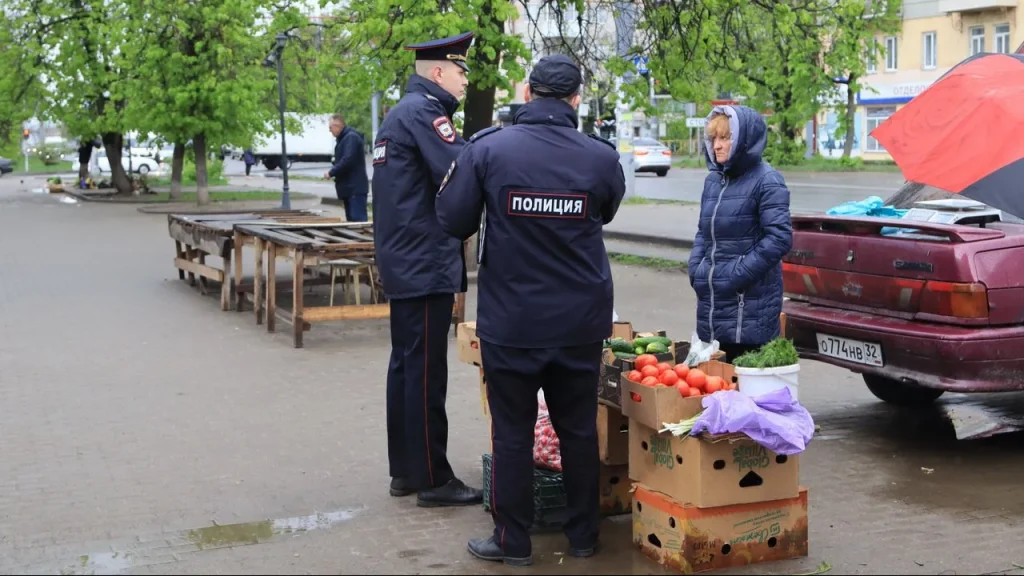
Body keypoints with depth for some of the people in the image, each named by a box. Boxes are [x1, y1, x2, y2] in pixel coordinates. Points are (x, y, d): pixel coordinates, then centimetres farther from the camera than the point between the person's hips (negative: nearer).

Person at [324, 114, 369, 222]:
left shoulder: (351, 137, -13)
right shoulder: (344, 138, 18)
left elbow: (347, 160, -23)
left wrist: (331, 173, -14)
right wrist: (334, 172, 6)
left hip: (355, 188, -10)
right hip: (349, 188, 10)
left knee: (358, 220, -14)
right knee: (351, 219, 12)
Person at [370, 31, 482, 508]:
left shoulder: (399, 113, 18)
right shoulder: (424, 112, -14)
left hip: (404, 263, 10)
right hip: (426, 264, -10)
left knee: (406, 364, 14)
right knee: (425, 372, -5)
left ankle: (404, 471, 21)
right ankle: (432, 479, 2)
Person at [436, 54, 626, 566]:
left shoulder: (487, 149, -12)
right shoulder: (601, 157, -6)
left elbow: (453, 221, -5)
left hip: (511, 320, -2)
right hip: (581, 320, 2)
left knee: (512, 432, 8)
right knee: (579, 429, 14)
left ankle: (512, 540, 16)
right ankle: (583, 535, 25)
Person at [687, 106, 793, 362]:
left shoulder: (766, 181, -8)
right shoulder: (713, 179, 13)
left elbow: (780, 237, -15)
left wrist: (738, 274, -17)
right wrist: (695, 268, 6)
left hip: (751, 303, -7)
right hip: (712, 299, 7)